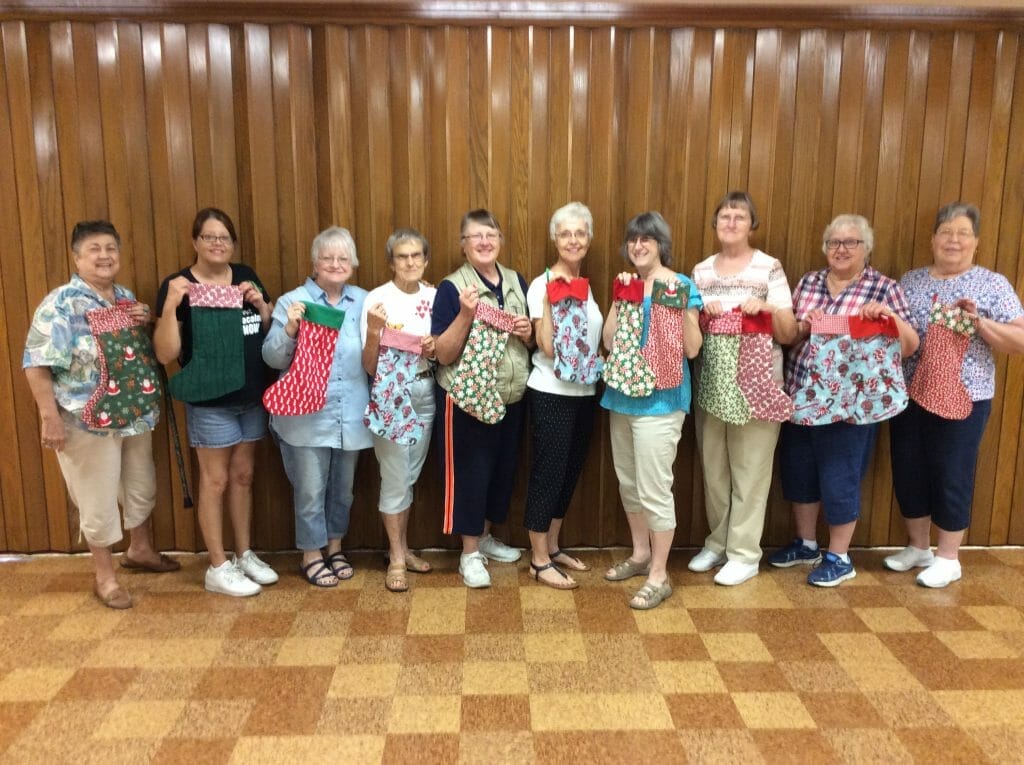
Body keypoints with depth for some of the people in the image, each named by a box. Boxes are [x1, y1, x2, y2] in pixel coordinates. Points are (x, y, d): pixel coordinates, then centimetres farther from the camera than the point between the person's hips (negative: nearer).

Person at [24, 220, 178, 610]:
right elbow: (37, 365, -17)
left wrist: (145, 323, -4)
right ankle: (104, 575, 23)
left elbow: (143, 349, 18)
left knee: (142, 487, 21)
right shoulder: (61, 304, -15)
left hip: (136, 414, 7)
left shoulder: (126, 297, 7)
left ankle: (140, 550, 43)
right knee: (99, 500, 6)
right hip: (89, 421, -7)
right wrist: (50, 417, -21)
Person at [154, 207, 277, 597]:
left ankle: (245, 555, 28)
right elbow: (166, 354, -14)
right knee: (215, 480, 4)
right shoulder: (178, 285, -9)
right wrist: (170, 305, -25)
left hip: (252, 396, 5)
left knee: (243, 476, 15)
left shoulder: (246, 276, 6)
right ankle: (218, 568, 16)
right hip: (210, 401, -5)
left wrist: (261, 304, -8)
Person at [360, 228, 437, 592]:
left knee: (410, 476, 15)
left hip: (425, 394, 5)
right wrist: (373, 332, -29)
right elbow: (369, 366, -12)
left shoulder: (435, 297, 2)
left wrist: (434, 349, -10)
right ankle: (396, 558, 14)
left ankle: (401, 547, 29)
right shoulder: (377, 299, -12)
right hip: (390, 395, -5)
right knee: (394, 478, -1)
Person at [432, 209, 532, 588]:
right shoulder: (451, 287, -11)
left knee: (503, 469, 16)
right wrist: (466, 314, -27)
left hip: (510, 397, 6)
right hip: (468, 399, -6)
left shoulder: (517, 282, 6)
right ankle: (470, 553, 18)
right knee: (470, 472, 3)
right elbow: (443, 355, -16)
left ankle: (485, 536, 36)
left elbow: (533, 342, 16)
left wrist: (529, 333, -7)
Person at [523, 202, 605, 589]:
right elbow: (546, 346, -19)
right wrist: (550, 300, -23)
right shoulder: (541, 284, -11)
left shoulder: (585, 285, 11)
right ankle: (539, 561, 11)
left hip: (583, 393, 8)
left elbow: (595, 338, 13)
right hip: (551, 394, -7)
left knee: (570, 472, 15)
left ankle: (553, 548, 30)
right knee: (548, 472, 0)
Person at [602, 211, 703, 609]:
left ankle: (659, 576, 8)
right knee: (628, 483, 16)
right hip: (623, 394, 7)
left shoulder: (681, 285, -6)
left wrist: (681, 306, -22)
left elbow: (692, 349, -12)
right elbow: (609, 342, 2)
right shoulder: (627, 284, 10)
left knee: (654, 489, -4)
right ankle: (640, 554, 34)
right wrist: (619, 299, -6)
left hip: (660, 398, -7)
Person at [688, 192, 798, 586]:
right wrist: (701, 310, -9)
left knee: (750, 469, 1)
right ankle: (718, 542, 27)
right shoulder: (701, 270, 8)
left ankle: (744, 554, 13)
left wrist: (769, 308, -21)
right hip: (711, 383, 4)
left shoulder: (770, 268, -3)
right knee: (713, 468, 10)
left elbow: (788, 335, -3)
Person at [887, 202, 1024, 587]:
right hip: (910, 394, 4)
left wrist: (977, 320, -19)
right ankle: (918, 547, 28)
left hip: (962, 398, -4)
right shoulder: (911, 280, 10)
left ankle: (948, 558, 18)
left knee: (951, 477, 3)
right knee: (908, 473, 10)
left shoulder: (993, 285, -1)